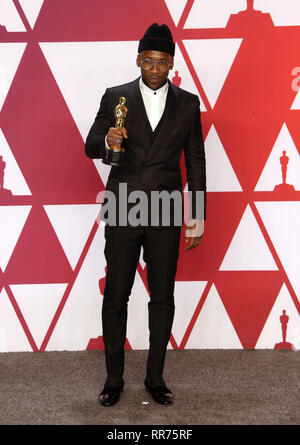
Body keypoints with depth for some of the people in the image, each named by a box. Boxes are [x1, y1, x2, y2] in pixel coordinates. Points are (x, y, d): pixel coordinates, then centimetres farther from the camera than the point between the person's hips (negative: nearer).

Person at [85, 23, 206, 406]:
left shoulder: (188, 103, 7)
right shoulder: (115, 98, 4)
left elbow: (195, 162, 9)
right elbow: (90, 147, 5)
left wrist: (198, 216, 5)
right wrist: (106, 140, -19)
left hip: (165, 213, 1)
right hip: (122, 210, -1)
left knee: (163, 297, 6)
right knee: (115, 295, 3)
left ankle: (155, 377, 20)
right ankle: (114, 379, 17)